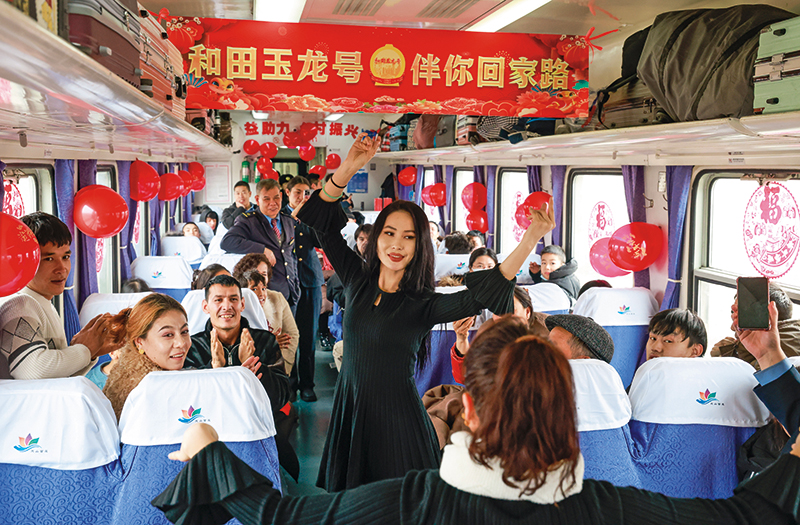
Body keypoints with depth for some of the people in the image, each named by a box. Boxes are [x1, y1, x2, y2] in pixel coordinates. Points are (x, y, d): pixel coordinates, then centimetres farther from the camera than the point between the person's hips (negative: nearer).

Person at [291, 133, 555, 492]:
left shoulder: (423, 305, -9)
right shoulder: (357, 281, 3)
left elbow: (478, 296, -25)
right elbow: (325, 224, 2)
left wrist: (530, 240, -34)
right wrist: (348, 168, -10)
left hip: (397, 420, -3)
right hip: (348, 409, 4)